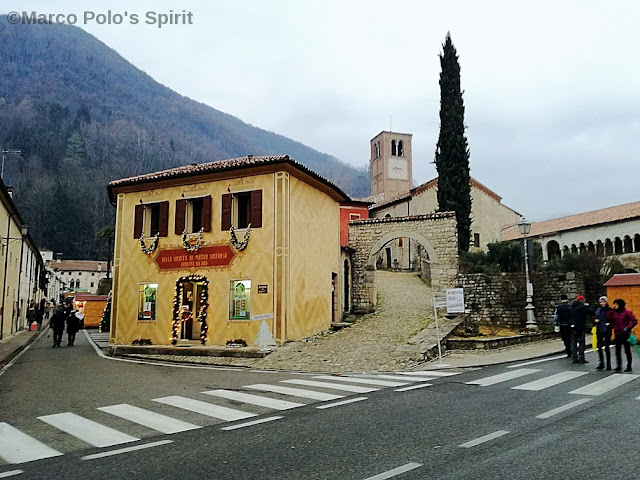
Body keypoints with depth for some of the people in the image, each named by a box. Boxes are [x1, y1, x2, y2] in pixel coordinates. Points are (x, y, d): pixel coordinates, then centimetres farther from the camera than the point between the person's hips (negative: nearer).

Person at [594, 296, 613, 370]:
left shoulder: (609, 310, -6)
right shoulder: (598, 310, 10)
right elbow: (595, 319, 19)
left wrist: (610, 325, -20)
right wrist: (595, 320, -2)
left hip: (607, 331, -4)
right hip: (599, 331, 5)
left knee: (606, 348, 0)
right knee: (599, 347, 3)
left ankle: (608, 364, 11)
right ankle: (601, 364, 14)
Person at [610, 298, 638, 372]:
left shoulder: (627, 312, -11)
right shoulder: (613, 312, 4)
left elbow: (635, 321, -12)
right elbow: (612, 321, 16)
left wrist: (628, 328, -15)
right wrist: (613, 326, 1)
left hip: (625, 334, -5)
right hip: (617, 334, 5)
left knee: (627, 351, 5)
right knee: (617, 351, 7)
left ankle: (629, 366, 15)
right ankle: (618, 366, 15)